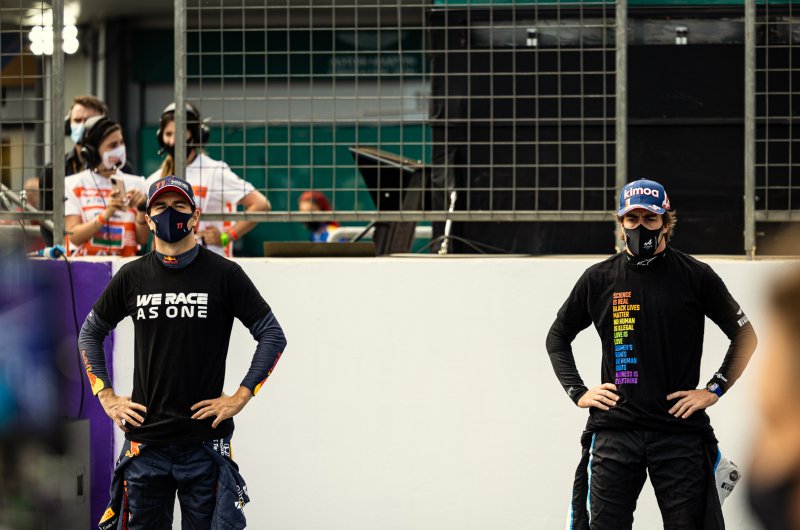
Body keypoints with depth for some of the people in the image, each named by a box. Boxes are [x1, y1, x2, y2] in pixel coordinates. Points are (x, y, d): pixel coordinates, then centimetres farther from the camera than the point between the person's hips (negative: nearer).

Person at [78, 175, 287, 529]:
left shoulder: (224, 274, -1)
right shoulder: (132, 277, 7)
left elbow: (272, 336, 2)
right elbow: (90, 332, 19)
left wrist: (241, 397, -4)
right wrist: (105, 396, 9)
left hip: (205, 441, -2)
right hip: (144, 442, 2)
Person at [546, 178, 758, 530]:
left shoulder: (696, 276, 3)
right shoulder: (598, 279, 7)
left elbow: (745, 335, 11)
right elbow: (557, 337, 20)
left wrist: (715, 390, 2)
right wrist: (577, 392, 8)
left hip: (680, 430, -1)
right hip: (614, 431, 1)